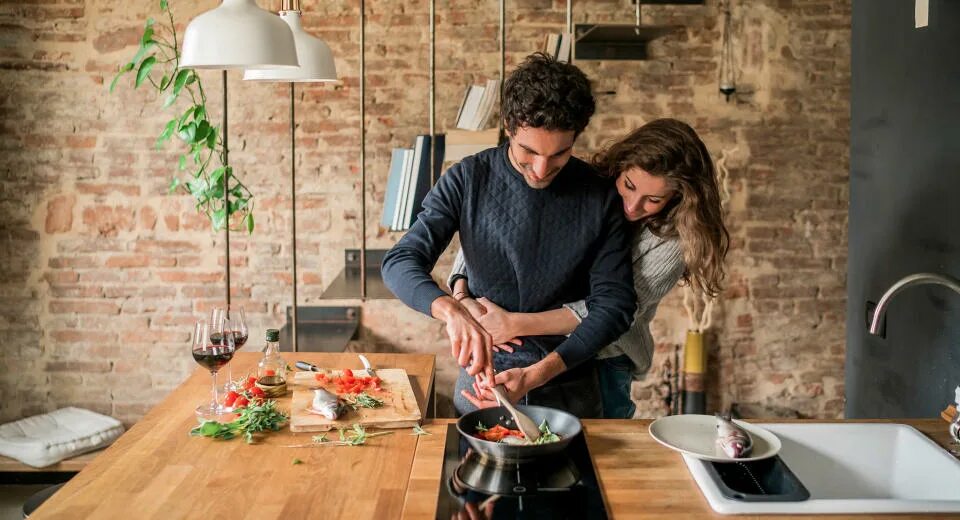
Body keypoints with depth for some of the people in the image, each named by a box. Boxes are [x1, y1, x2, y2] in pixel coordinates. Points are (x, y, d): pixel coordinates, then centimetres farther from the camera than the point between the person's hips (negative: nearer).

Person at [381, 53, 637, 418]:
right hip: (482, 376, 0)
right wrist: (452, 311, -35)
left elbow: (614, 303, -10)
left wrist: (540, 373, -22)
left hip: (569, 385, 0)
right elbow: (401, 263, -14)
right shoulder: (468, 180, -8)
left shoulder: (600, 197, -8)